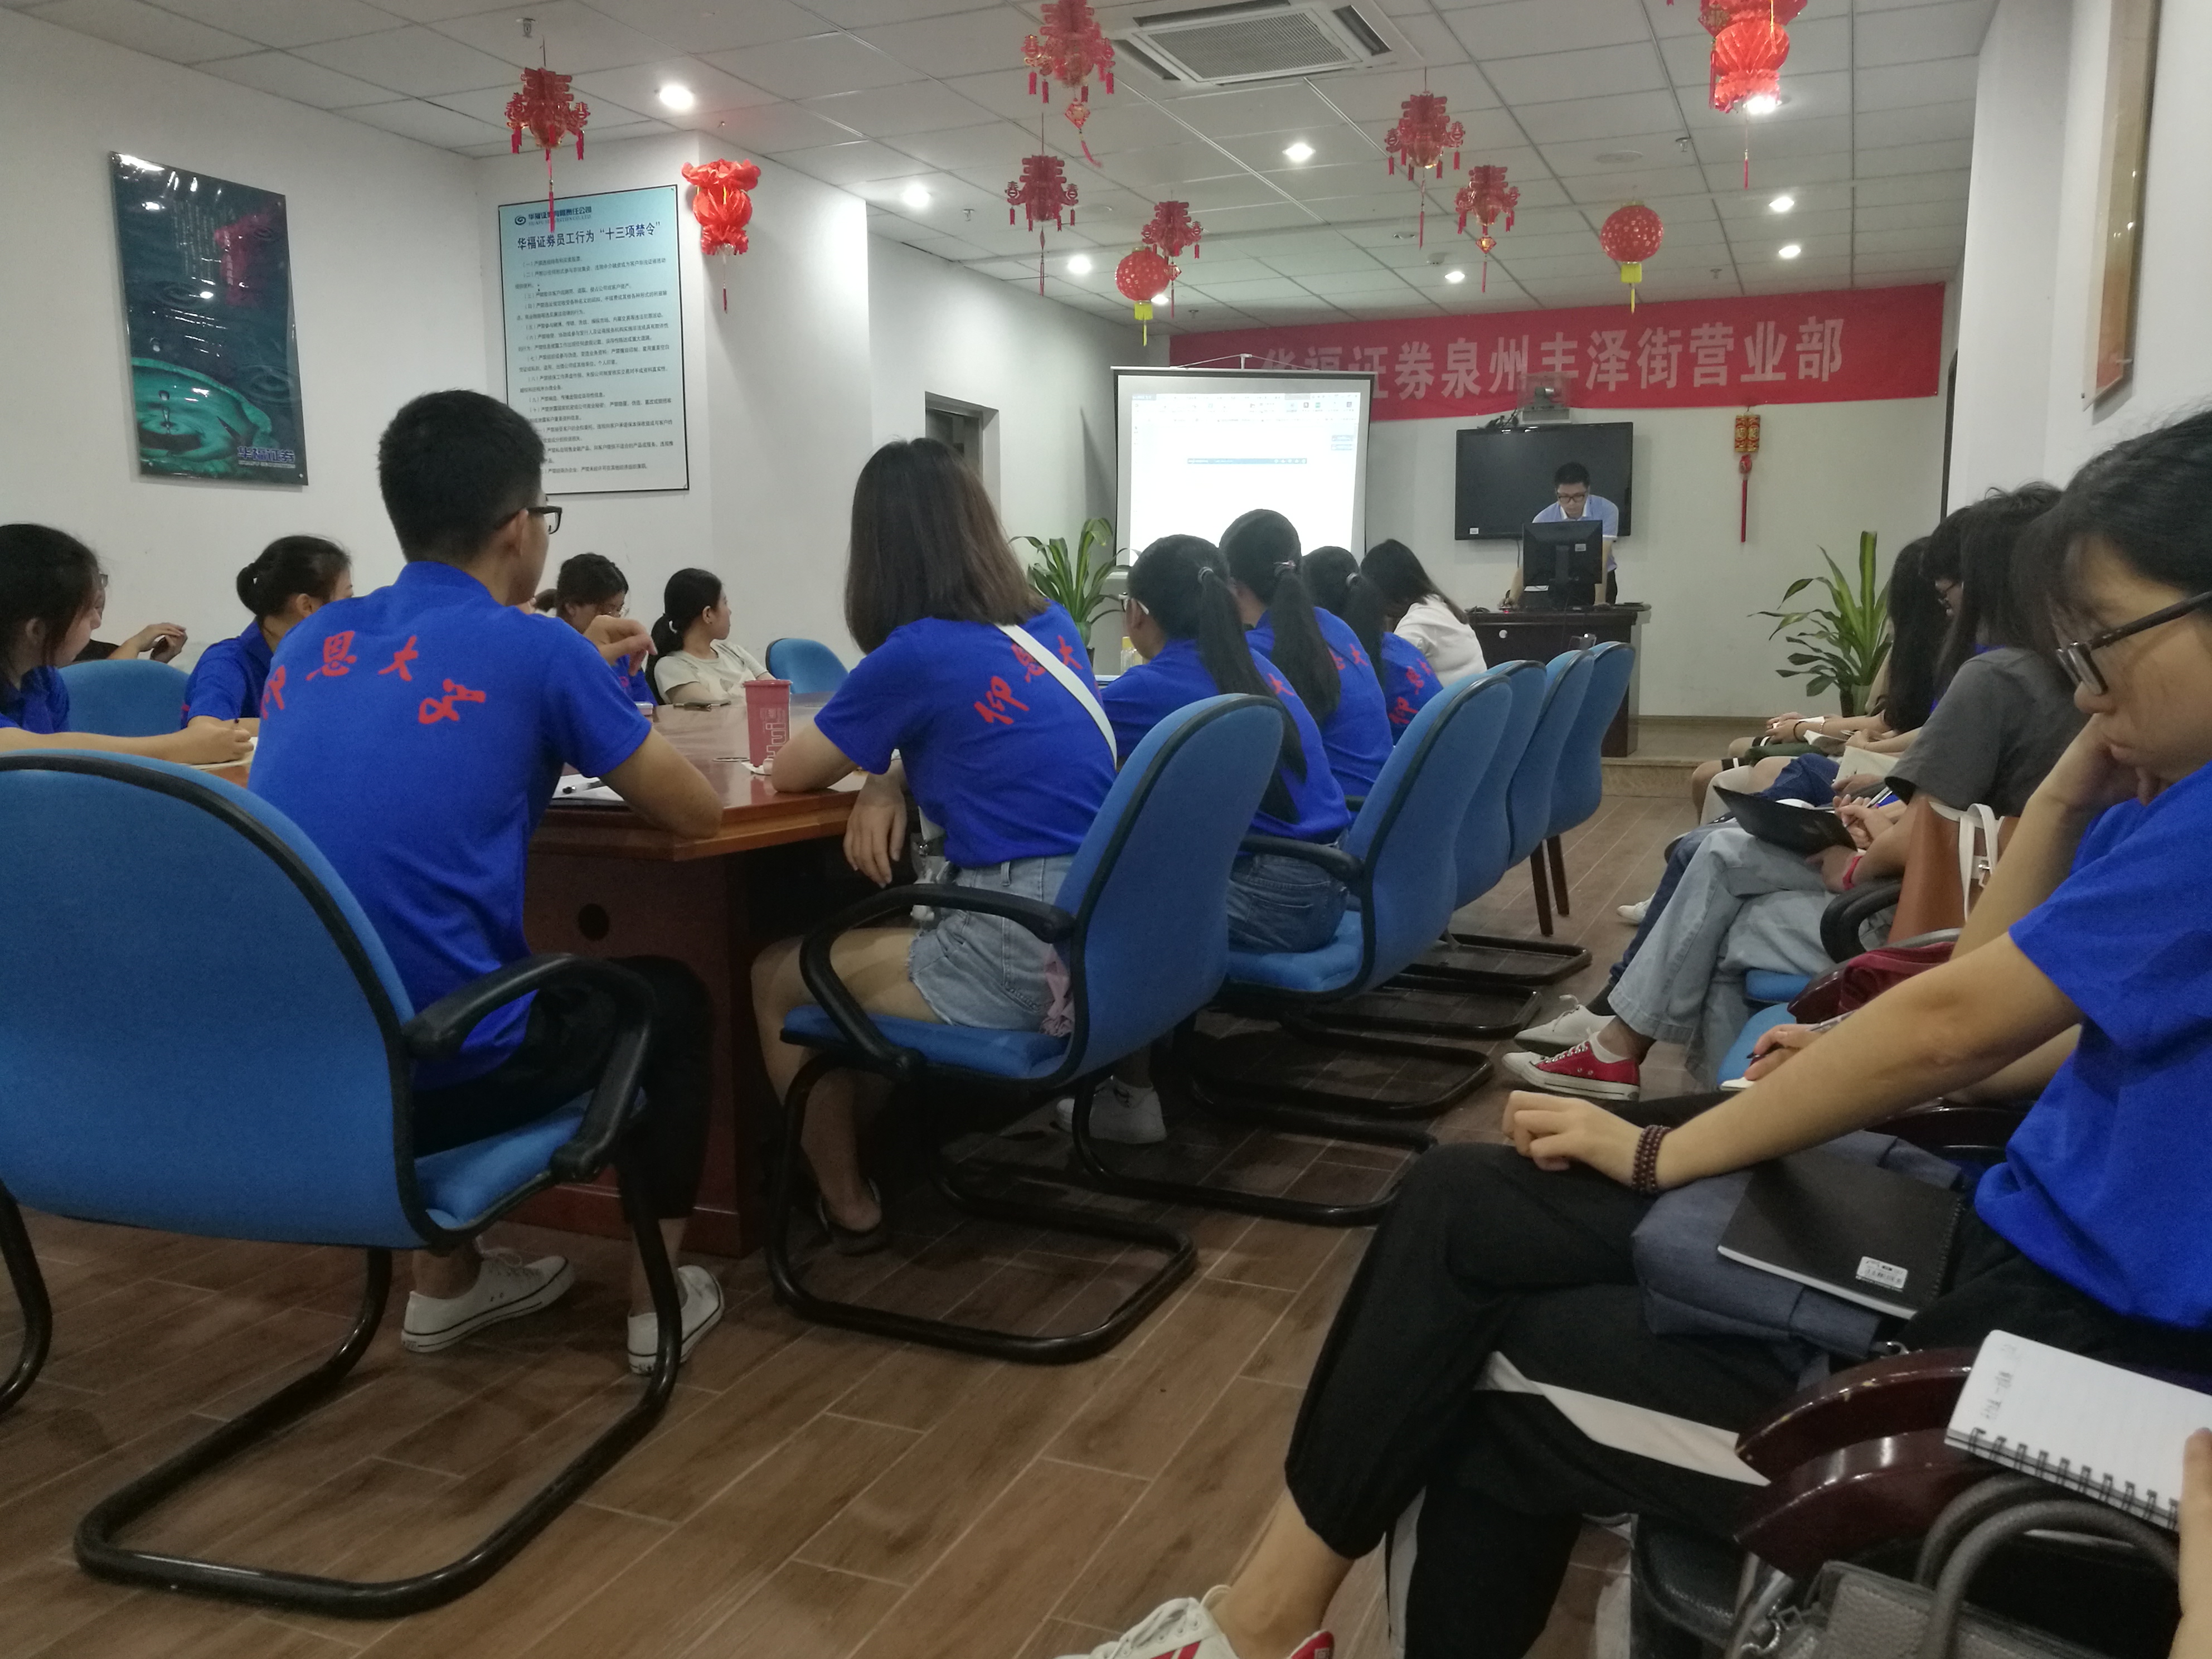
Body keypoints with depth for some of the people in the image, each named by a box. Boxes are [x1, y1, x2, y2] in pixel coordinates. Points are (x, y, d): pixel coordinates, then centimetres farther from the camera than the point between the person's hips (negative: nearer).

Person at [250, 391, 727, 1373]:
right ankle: (655, 1298, 21)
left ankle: (445, 1284, 36)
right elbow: (697, 813, 2)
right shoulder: (536, 649, -8)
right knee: (670, 993, 20)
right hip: (436, 1069, -6)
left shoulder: (311, 642, 11)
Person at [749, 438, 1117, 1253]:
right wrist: (889, 779, 8)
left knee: (776, 978, 14)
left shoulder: (914, 654, -11)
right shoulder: (1054, 627, 11)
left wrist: (866, 750, 21)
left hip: (1026, 958, -8)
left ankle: (848, 1205, 26)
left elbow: (788, 772, 3)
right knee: (859, 940, 29)